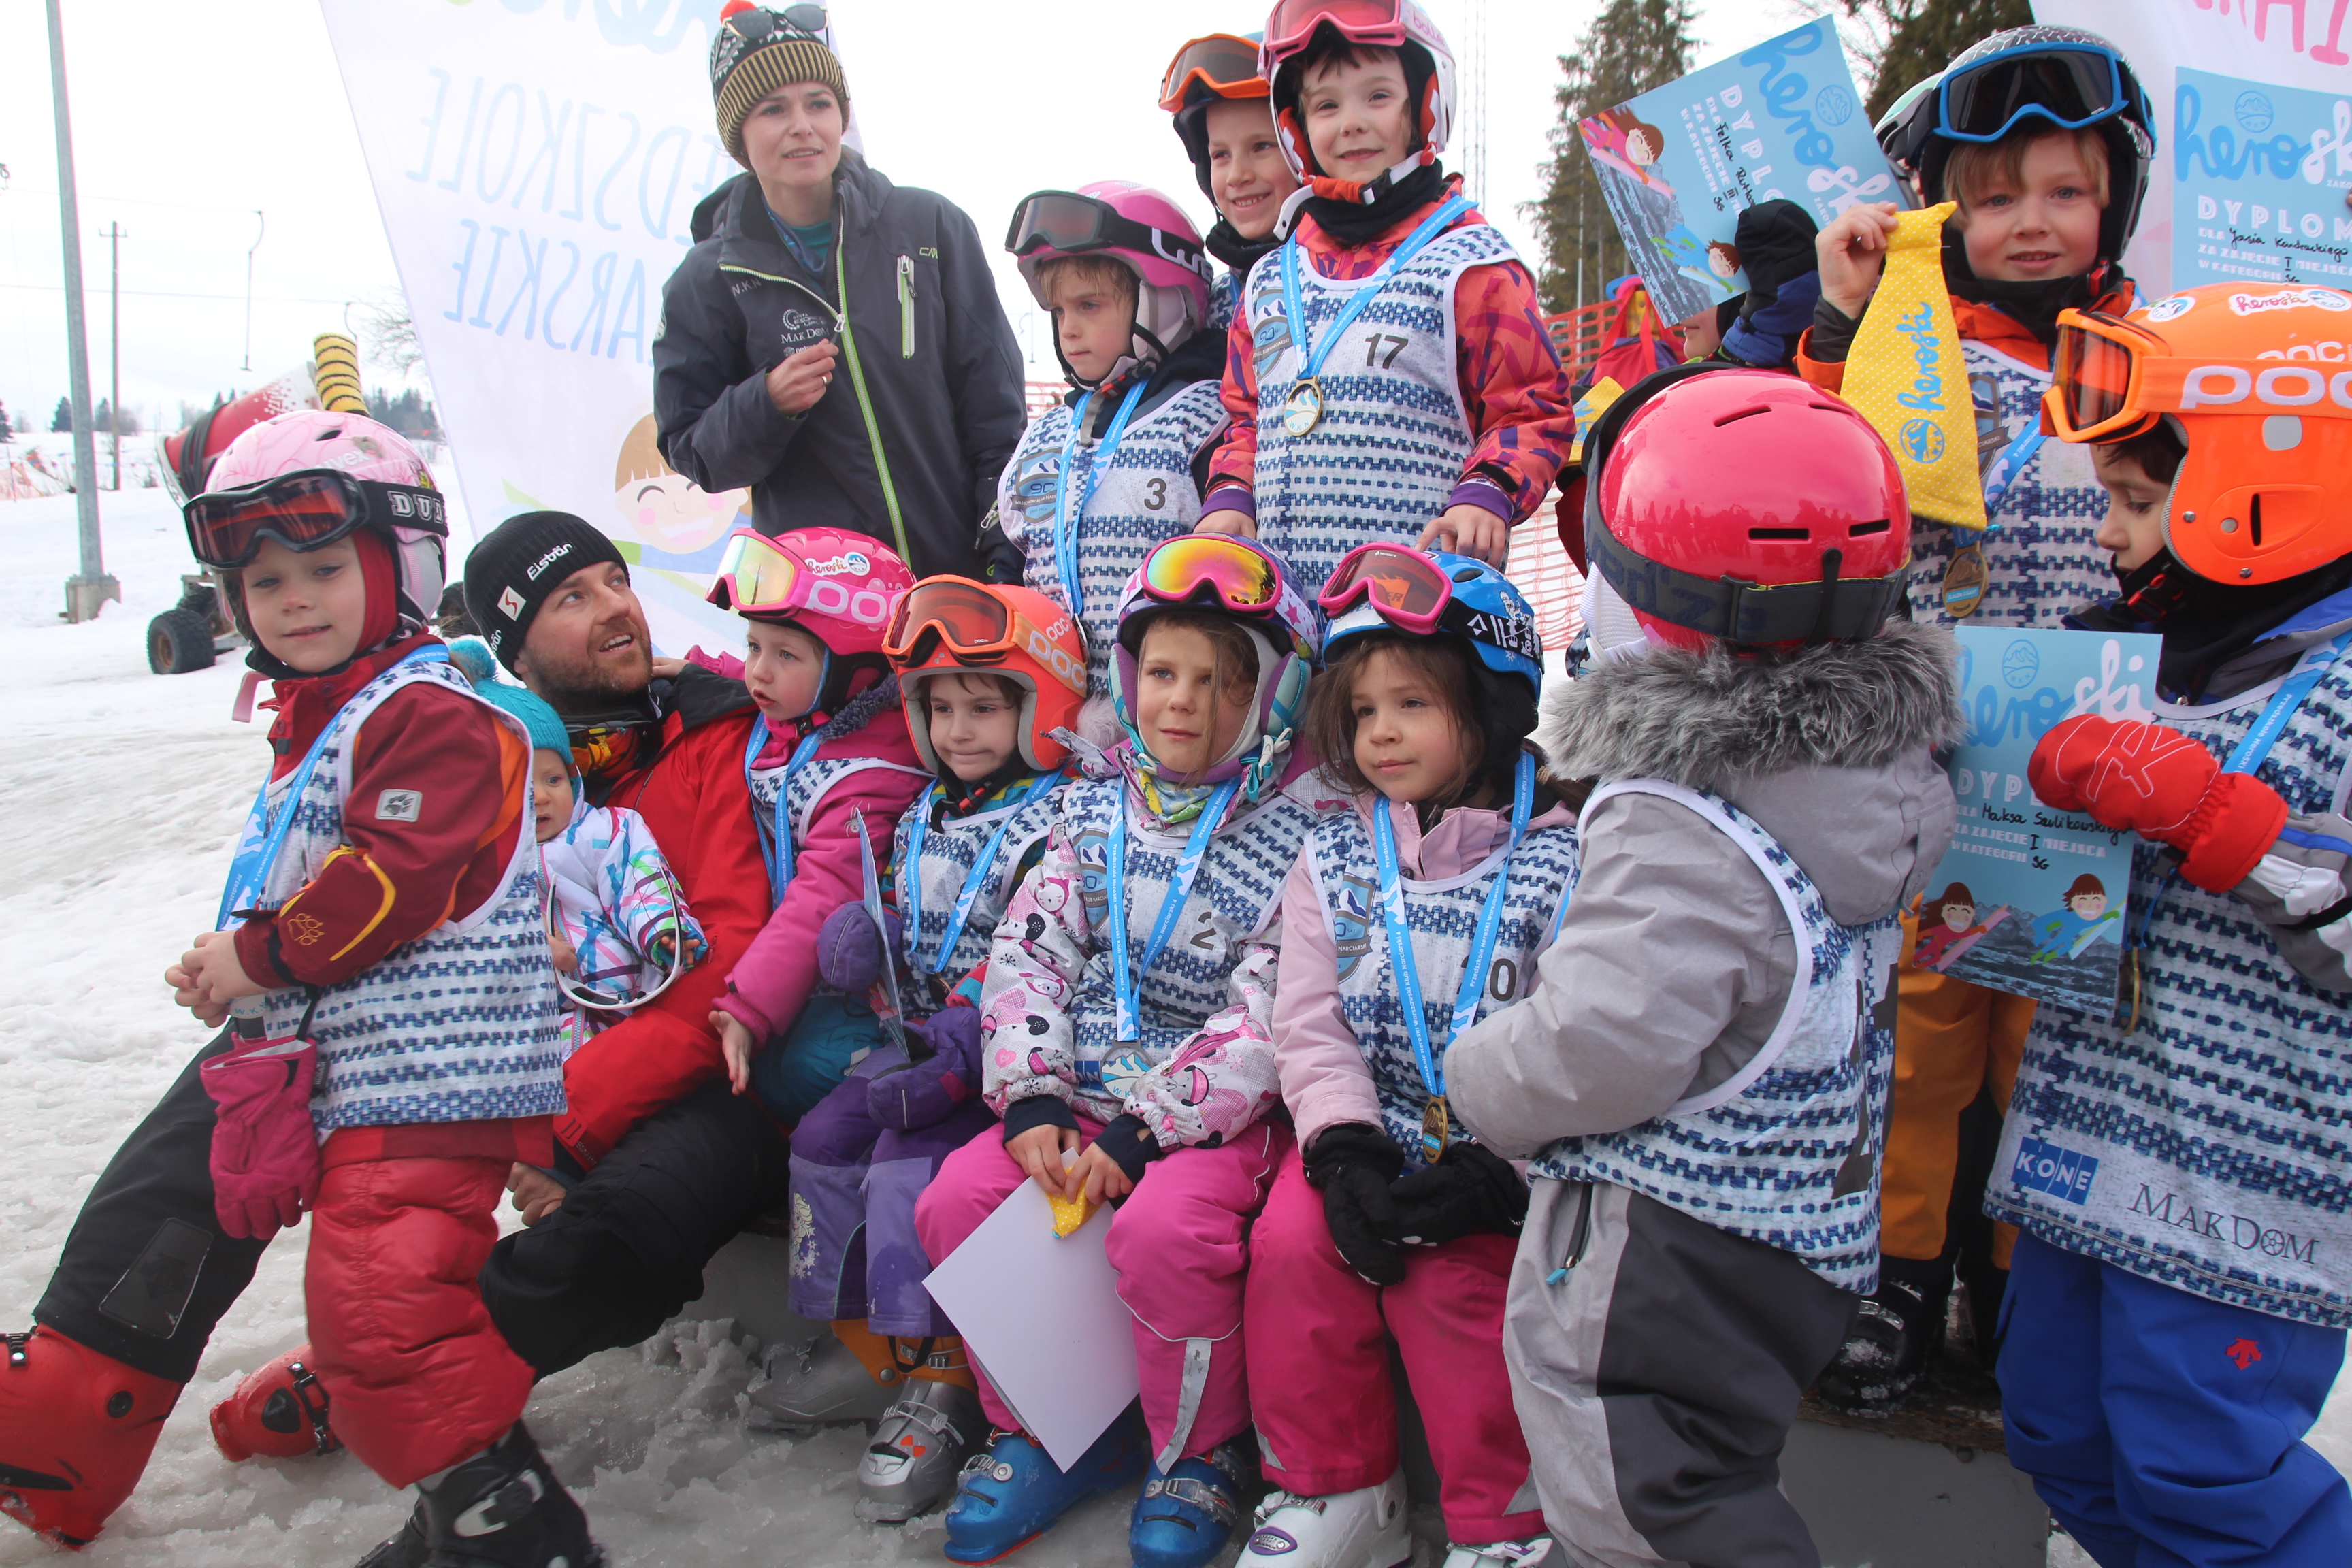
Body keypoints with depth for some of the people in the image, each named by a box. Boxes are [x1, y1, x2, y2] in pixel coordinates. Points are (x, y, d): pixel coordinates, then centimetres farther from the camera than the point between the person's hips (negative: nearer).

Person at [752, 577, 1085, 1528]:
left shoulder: (1056, 826, -13)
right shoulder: (922, 818, 13)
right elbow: (903, 930, 20)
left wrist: (961, 1055, -28)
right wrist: (859, 936, -4)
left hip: (994, 1058, -9)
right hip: (918, 1039, 9)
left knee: (907, 1168, -21)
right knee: (824, 1141, 3)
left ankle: (939, 1388, -9)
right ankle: (860, 1349, 16)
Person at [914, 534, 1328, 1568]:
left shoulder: (1299, 833, -7)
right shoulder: (1097, 814, 11)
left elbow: (1268, 1018, -14)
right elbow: (1029, 951, 5)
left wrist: (1150, 1131, -20)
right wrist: (1032, 1097, -9)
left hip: (1220, 1112, -5)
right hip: (1083, 1096, 6)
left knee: (1164, 1228, -31)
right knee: (957, 1199, -12)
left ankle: (1199, 1453, 0)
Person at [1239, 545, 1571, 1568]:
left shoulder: (1555, 862, -3)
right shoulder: (1334, 861, 8)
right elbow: (1311, 1027, 1)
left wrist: (1505, 1171, -22)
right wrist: (1343, 1146, -15)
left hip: (1503, 1153, -3)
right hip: (1367, 1135, 4)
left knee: (1450, 1274, -26)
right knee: (1294, 1244, -20)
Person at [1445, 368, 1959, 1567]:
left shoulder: (1678, 828, -29)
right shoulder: (1880, 762, -2)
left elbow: (1597, 1049, -33)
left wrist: (1473, 1074, -13)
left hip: (1662, 1255, -9)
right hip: (1810, 1230, 9)